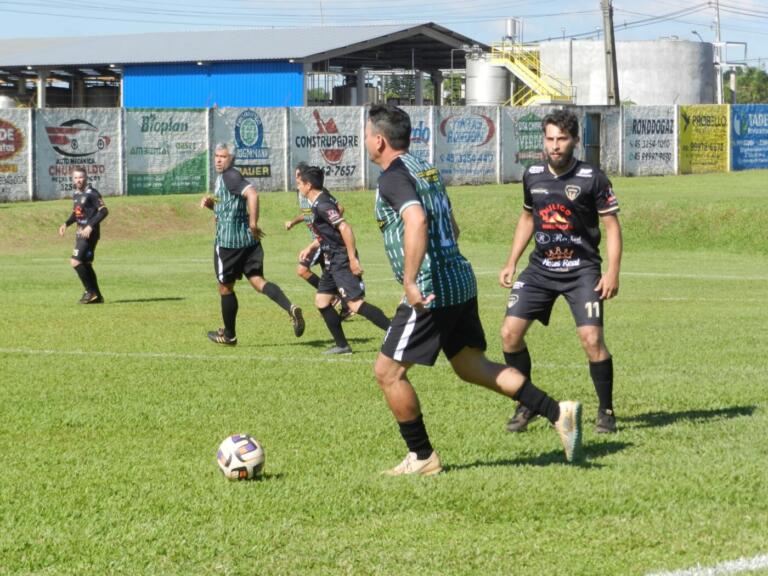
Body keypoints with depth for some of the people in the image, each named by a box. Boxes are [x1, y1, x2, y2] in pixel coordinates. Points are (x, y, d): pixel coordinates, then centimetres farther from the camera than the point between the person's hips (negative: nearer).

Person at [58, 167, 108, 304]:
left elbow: (104, 211, -18)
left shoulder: (92, 193, -13)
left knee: (76, 261, -16)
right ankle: (97, 296, 17)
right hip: (80, 232, 9)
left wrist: (90, 226, -24)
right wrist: (66, 224, 9)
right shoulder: (76, 194, 13)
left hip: (89, 233, -9)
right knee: (86, 264, 11)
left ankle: (91, 292, -8)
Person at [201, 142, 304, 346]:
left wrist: (253, 223, -27)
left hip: (228, 240, -9)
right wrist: (210, 203, 11)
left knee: (225, 287, 7)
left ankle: (229, 335, 19)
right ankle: (290, 308, -24)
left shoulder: (230, 176, -12)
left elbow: (252, 194, -28)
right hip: (247, 239, 9)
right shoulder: (221, 178, 18)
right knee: (257, 280, -1)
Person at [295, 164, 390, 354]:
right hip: (333, 261, 11)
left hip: (342, 260, -11)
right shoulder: (318, 202, 14)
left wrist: (352, 258, -25)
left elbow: (344, 227, -24)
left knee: (355, 303, -17)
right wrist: (311, 248, 19)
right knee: (321, 301, 13)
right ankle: (342, 345, 17)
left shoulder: (322, 205, -17)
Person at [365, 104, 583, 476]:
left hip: (431, 292, -9)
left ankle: (422, 457, 8)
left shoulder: (394, 176, -12)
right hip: (460, 281, 9)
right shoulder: (427, 170, 17)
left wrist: (410, 282, -35)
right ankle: (558, 413, 6)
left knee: (388, 372, 2)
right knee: (472, 366, 15)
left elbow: (417, 221, -31)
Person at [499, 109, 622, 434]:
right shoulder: (533, 176, 5)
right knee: (510, 333, -6)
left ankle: (606, 411, 4)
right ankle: (527, 405, 12)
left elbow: (611, 225, -6)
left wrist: (612, 273, -15)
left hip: (582, 270, -4)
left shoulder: (592, 178, -9)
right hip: (540, 269, 5)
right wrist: (511, 263, 16)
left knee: (591, 340, -16)